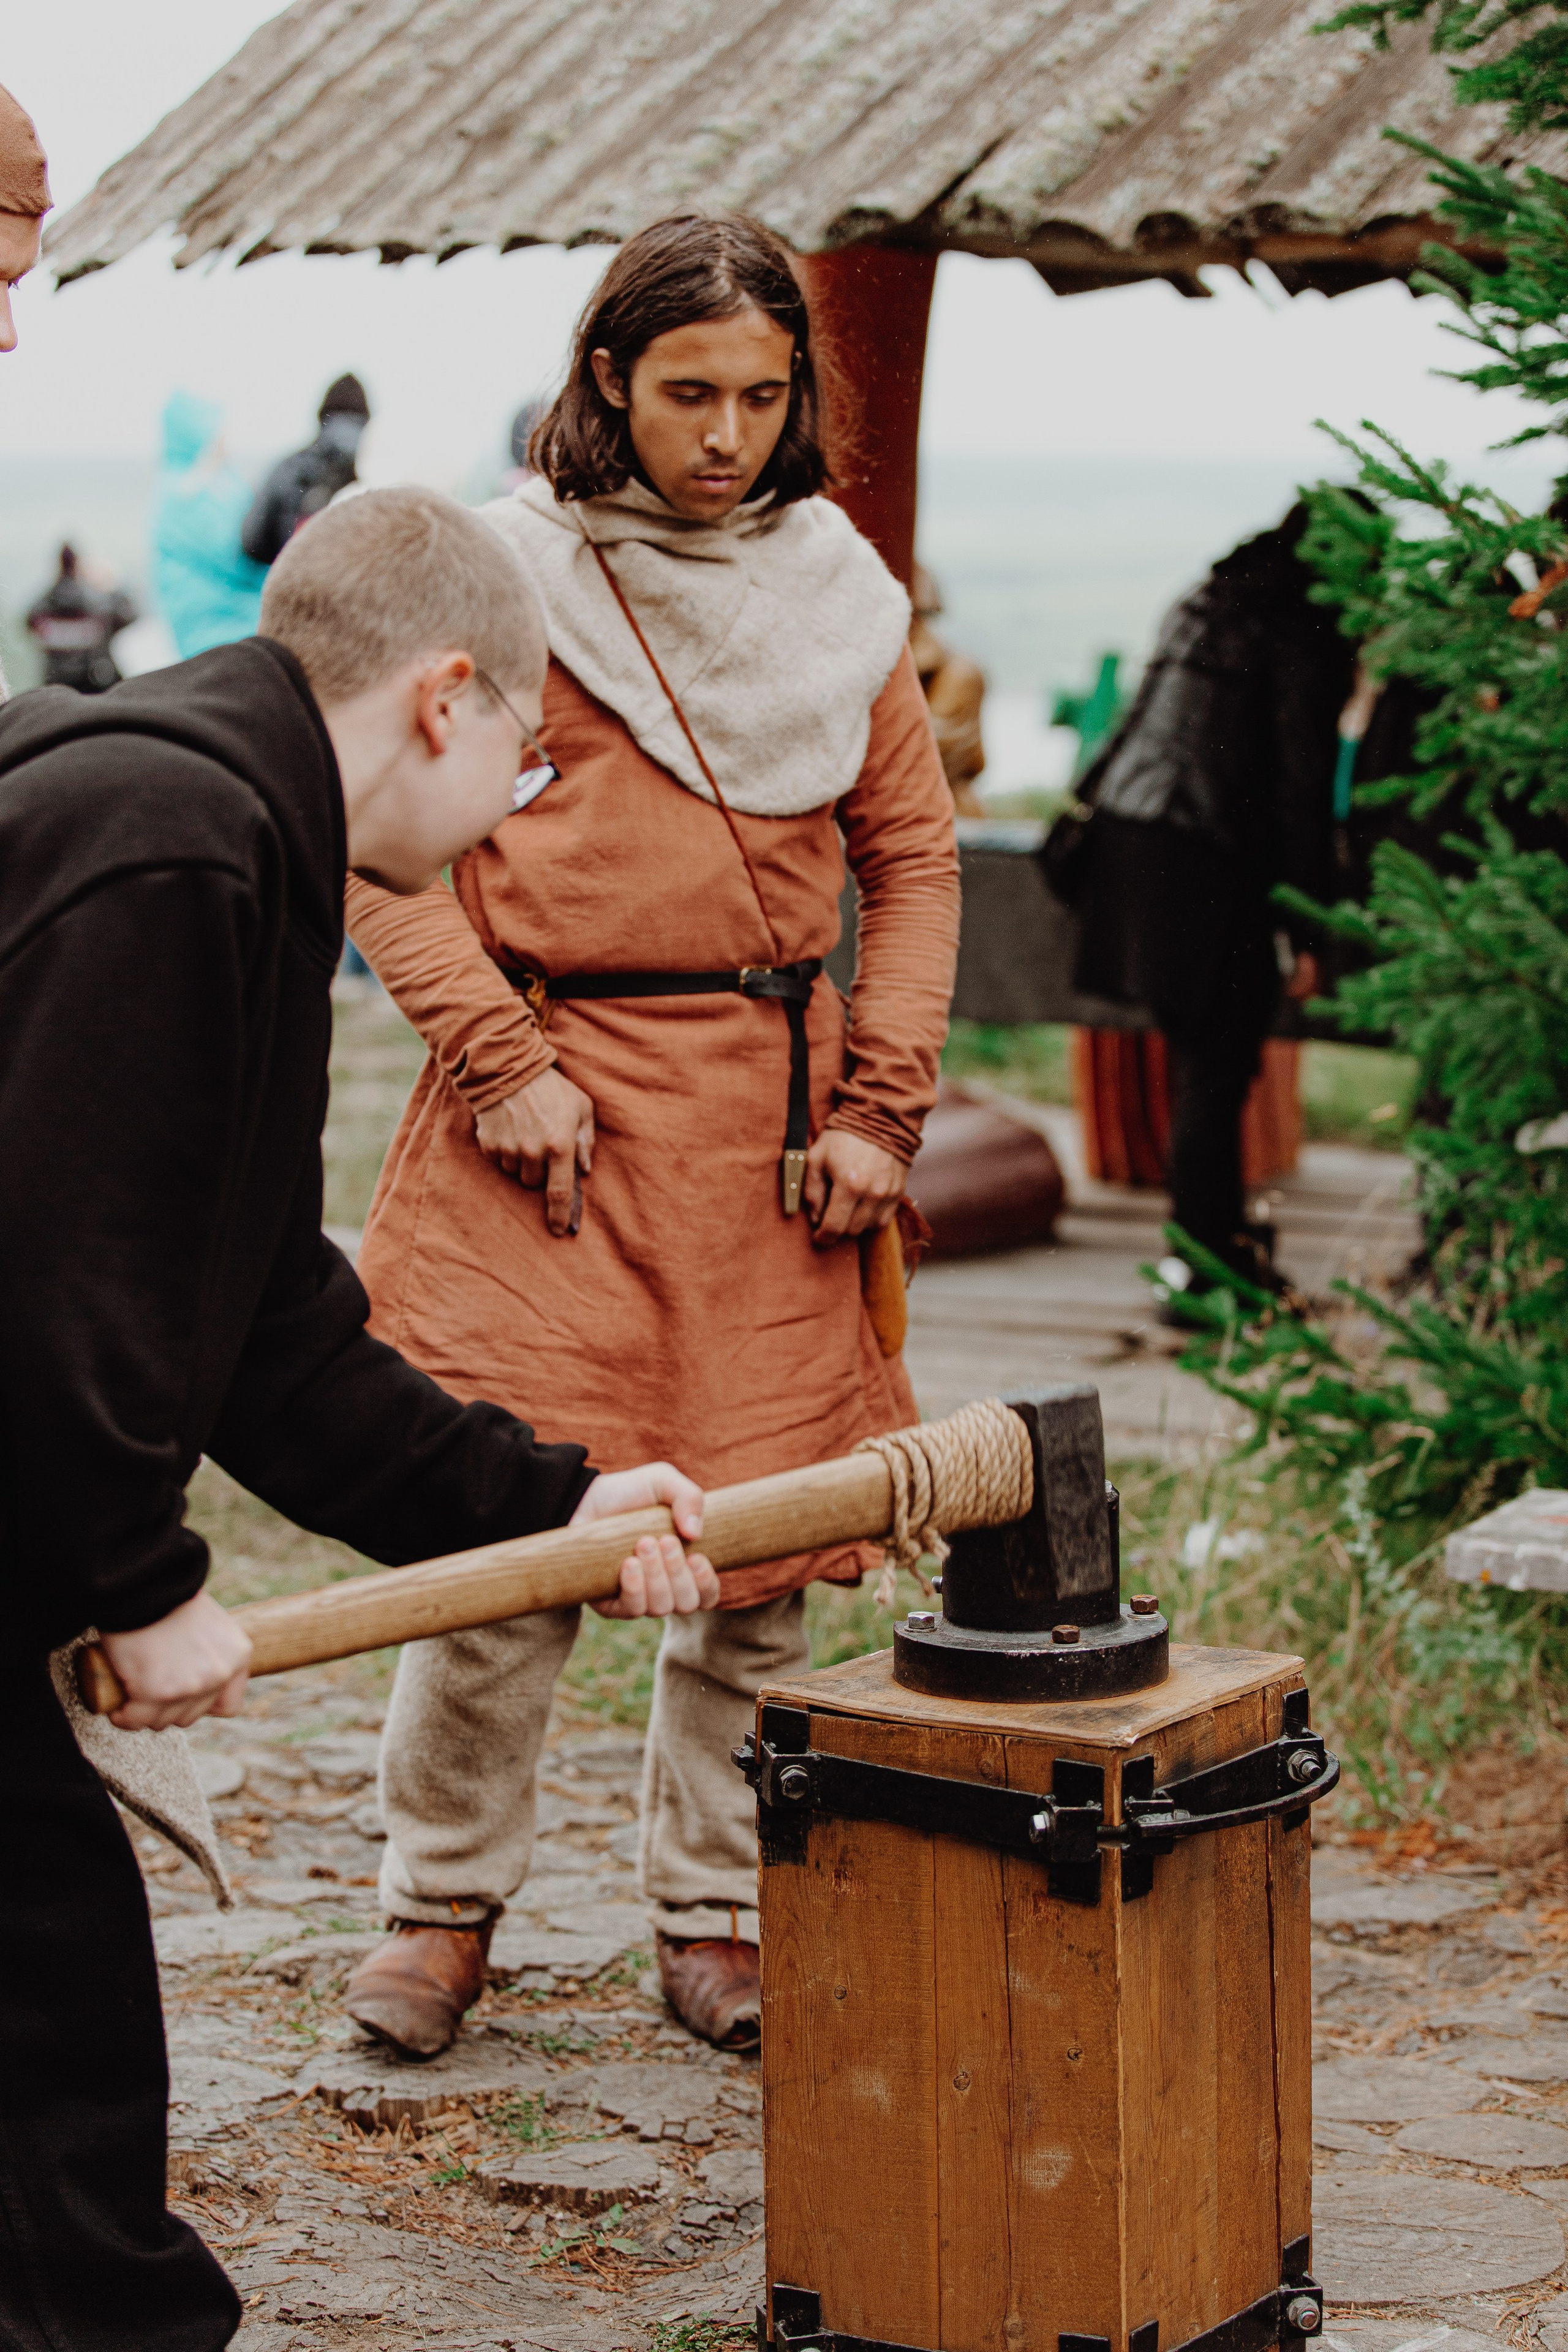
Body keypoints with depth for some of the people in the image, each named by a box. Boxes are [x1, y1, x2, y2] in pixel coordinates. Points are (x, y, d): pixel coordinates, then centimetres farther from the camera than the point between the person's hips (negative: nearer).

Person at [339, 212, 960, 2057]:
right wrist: (497, 1059, -9)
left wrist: (882, 1107, 5)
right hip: (554, 1105, -3)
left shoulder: (838, 593, 9)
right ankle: (441, 1900, 17)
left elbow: (913, 856, 14)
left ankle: (717, 1915, 21)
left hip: (772, 1107, 3)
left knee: (760, 1537, 4)